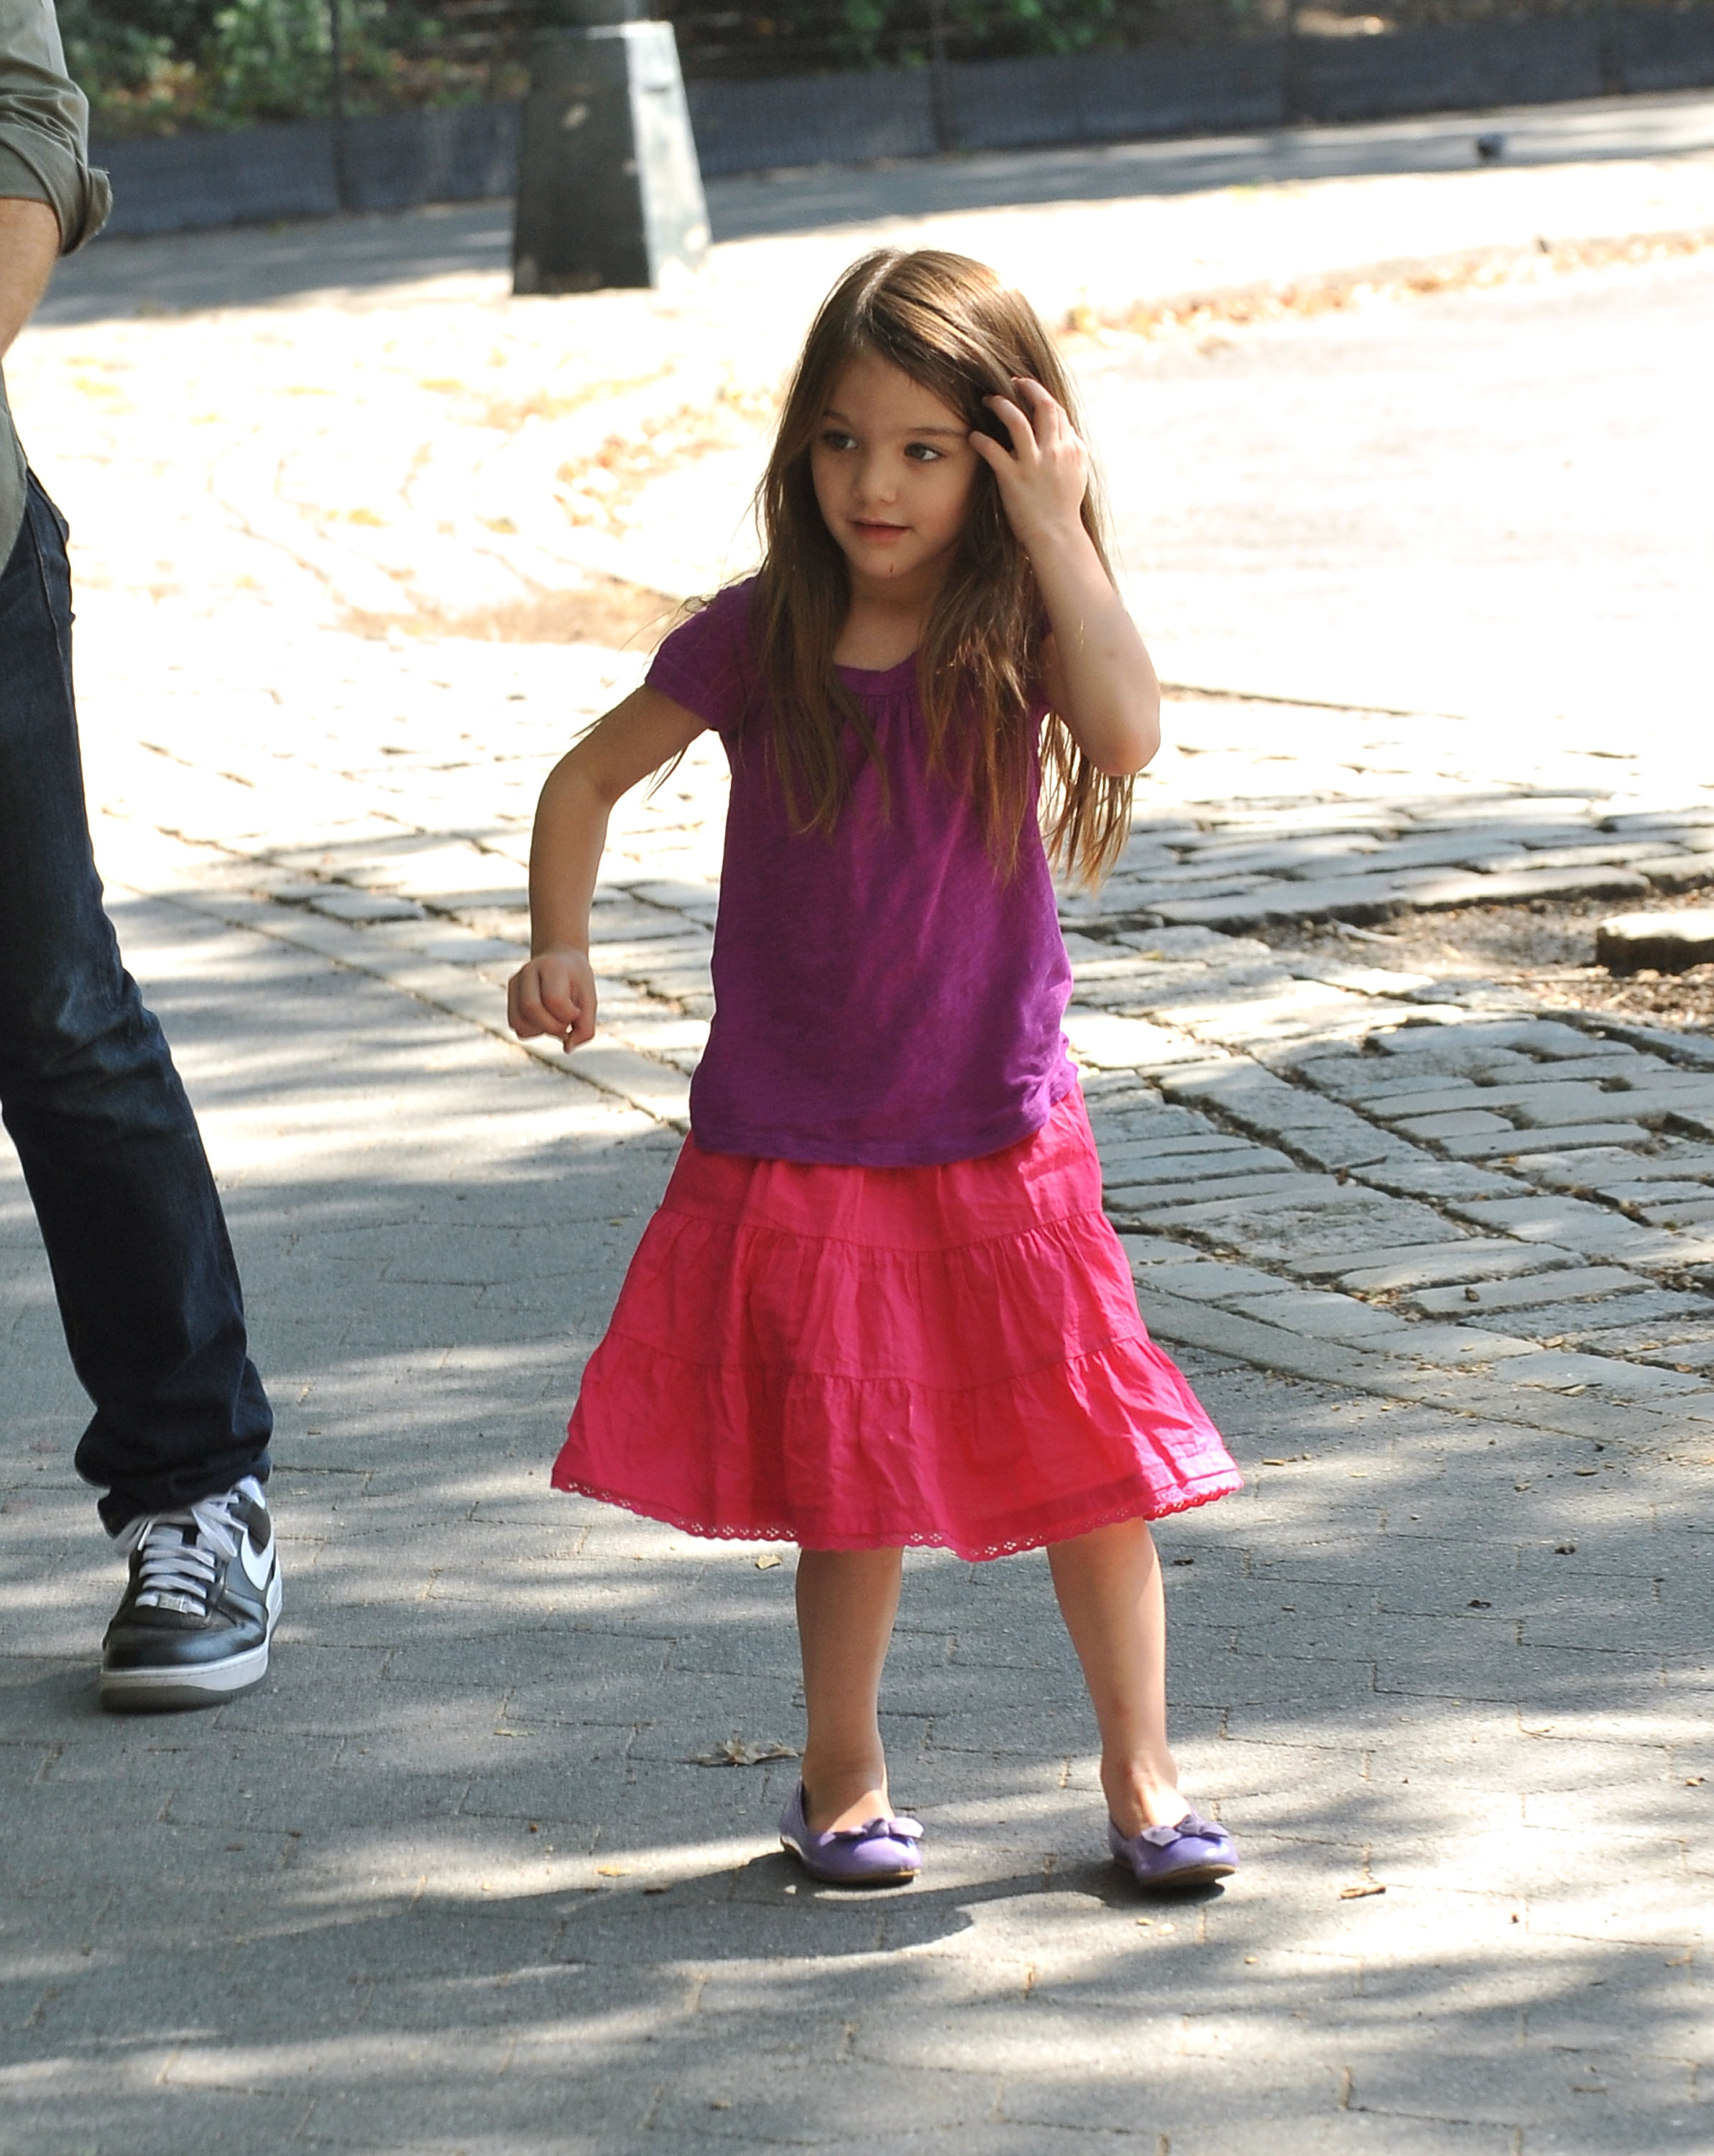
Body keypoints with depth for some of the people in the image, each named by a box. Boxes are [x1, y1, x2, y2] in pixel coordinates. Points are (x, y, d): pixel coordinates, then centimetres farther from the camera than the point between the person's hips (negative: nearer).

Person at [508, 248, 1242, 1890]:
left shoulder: (1015, 636, -6)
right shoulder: (757, 645, -4)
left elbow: (1129, 733, -27)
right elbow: (589, 778, 9)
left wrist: (1056, 530, -25)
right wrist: (559, 949, -2)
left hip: (998, 1138, 0)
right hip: (791, 1151, 0)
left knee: (1090, 1467, 1)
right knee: (850, 1486, 7)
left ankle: (1141, 1774, 15)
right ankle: (842, 1780, 24)